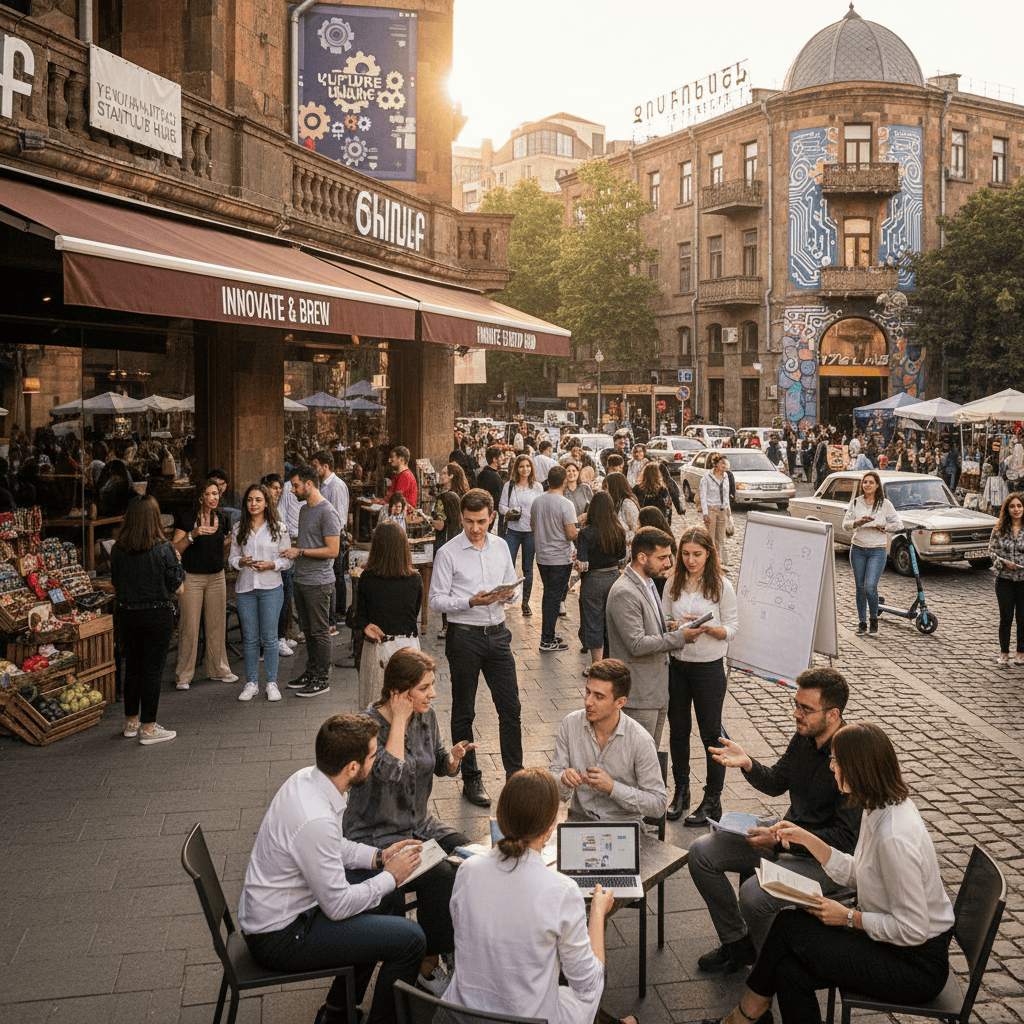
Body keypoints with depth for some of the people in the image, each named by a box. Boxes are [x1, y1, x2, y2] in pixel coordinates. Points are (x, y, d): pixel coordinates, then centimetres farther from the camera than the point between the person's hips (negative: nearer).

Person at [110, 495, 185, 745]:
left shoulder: (117, 549, -4)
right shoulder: (163, 549, -16)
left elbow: (115, 583, 8)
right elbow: (177, 586, -9)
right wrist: (177, 562, 6)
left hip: (127, 614, 5)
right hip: (157, 615, -4)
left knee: (132, 666, 17)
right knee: (153, 670, 3)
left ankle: (131, 722, 29)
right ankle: (148, 729, 9)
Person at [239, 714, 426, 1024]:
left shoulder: (307, 778, -4)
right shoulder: (316, 820, -33)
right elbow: (338, 906, -23)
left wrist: (378, 856, 4)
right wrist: (391, 876, -10)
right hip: (280, 937, -10)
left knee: (391, 898, 20)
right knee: (410, 939, -12)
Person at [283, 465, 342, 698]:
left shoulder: (327, 513, -15)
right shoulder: (304, 509, 14)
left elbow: (332, 550, -19)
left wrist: (300, 551, -18)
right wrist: (291, 546, 7)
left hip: (318, 583, -9)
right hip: (301, 580, 9)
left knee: (320, 632, -2)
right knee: (308, 630, 16)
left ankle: (322, 679, 5)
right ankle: (311, 672, 26)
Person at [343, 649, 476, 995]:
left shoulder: (425, 716, 0)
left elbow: (440, 765, 15)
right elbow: (391, 771, -36)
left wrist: (453, 758, -9)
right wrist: (399, 720, -28)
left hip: (421, 826, 7)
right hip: (378, 838, -7)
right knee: (440, 877, -27)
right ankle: (427, 965, -9)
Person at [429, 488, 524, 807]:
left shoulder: (501, 546, 7)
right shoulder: (448, 553, -8)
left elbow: (513, 585, 16)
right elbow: (436, 599, -9)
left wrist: (509, 594, -7)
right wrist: (471, 602, -22)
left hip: (498, 634, 4)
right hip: (464, 637, -4)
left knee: (510, 708, 7)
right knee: (463, 712, 7)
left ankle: (515, 775, 20)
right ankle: (471, 780, 19)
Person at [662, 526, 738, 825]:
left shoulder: (722, 586, -7)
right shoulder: (674, 584, 3)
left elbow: (732, 629, -5)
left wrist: (708, 627, -24)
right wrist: (679, 630, -13)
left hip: (709, 666, -4)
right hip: (676, 664, 4)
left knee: (711, 734, 4)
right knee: (678, 730, 13)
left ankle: (713, 801, 15)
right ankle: (681, 791, 28)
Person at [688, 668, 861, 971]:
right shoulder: (804, 735, -3)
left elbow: (845, 839, -25)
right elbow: (777, 783, 12)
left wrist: (781, 840, -31)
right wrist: (746, 764, -8)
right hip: (790, 835, 9)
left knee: (753, 895, -30)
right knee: (701, 851, 1)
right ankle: (738, 943, 15)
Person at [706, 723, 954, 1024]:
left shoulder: (895, 839, -30)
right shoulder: (880, 808, 0)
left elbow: (912, 930, -26)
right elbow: (854, 873, 13)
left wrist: (848, 917, -16)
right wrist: (807, 839, 6)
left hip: (918, 966, -8)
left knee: (789, 926, -9)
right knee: (789, 971, -6)